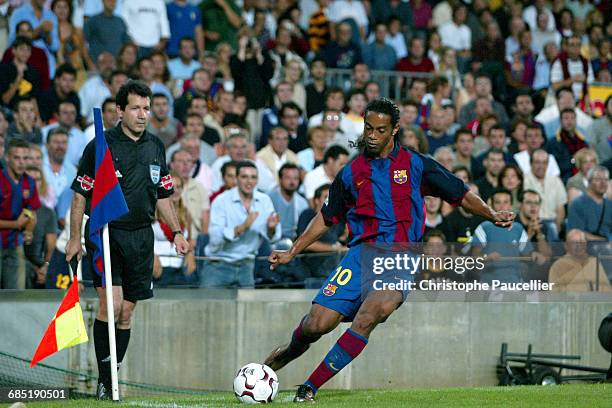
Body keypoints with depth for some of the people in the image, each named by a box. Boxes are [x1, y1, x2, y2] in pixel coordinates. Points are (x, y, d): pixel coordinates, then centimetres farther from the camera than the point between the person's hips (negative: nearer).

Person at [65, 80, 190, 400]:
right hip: (106, 233, -5)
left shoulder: (155, 147, 10)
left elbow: (162, 196, 20)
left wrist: (176, 232, 10)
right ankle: (102, 379, -10)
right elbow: (80, 194, -2)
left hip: (141, 238, 5)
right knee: (111, 303, -18)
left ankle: (111, 381, 11)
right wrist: (75, 238, -7)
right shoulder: (100, 145, -5)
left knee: (127, 312, 5)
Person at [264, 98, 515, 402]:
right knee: (319, 322, -16)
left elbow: (461, 195, 13)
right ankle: (291, 351, 24)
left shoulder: (416, 165, 8)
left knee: (378, 307, -34)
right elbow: (327, 217, 26)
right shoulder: (351, 173, 14)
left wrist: (492, 215, -3)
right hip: (362, 253, 2)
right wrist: (291, 253, 22)